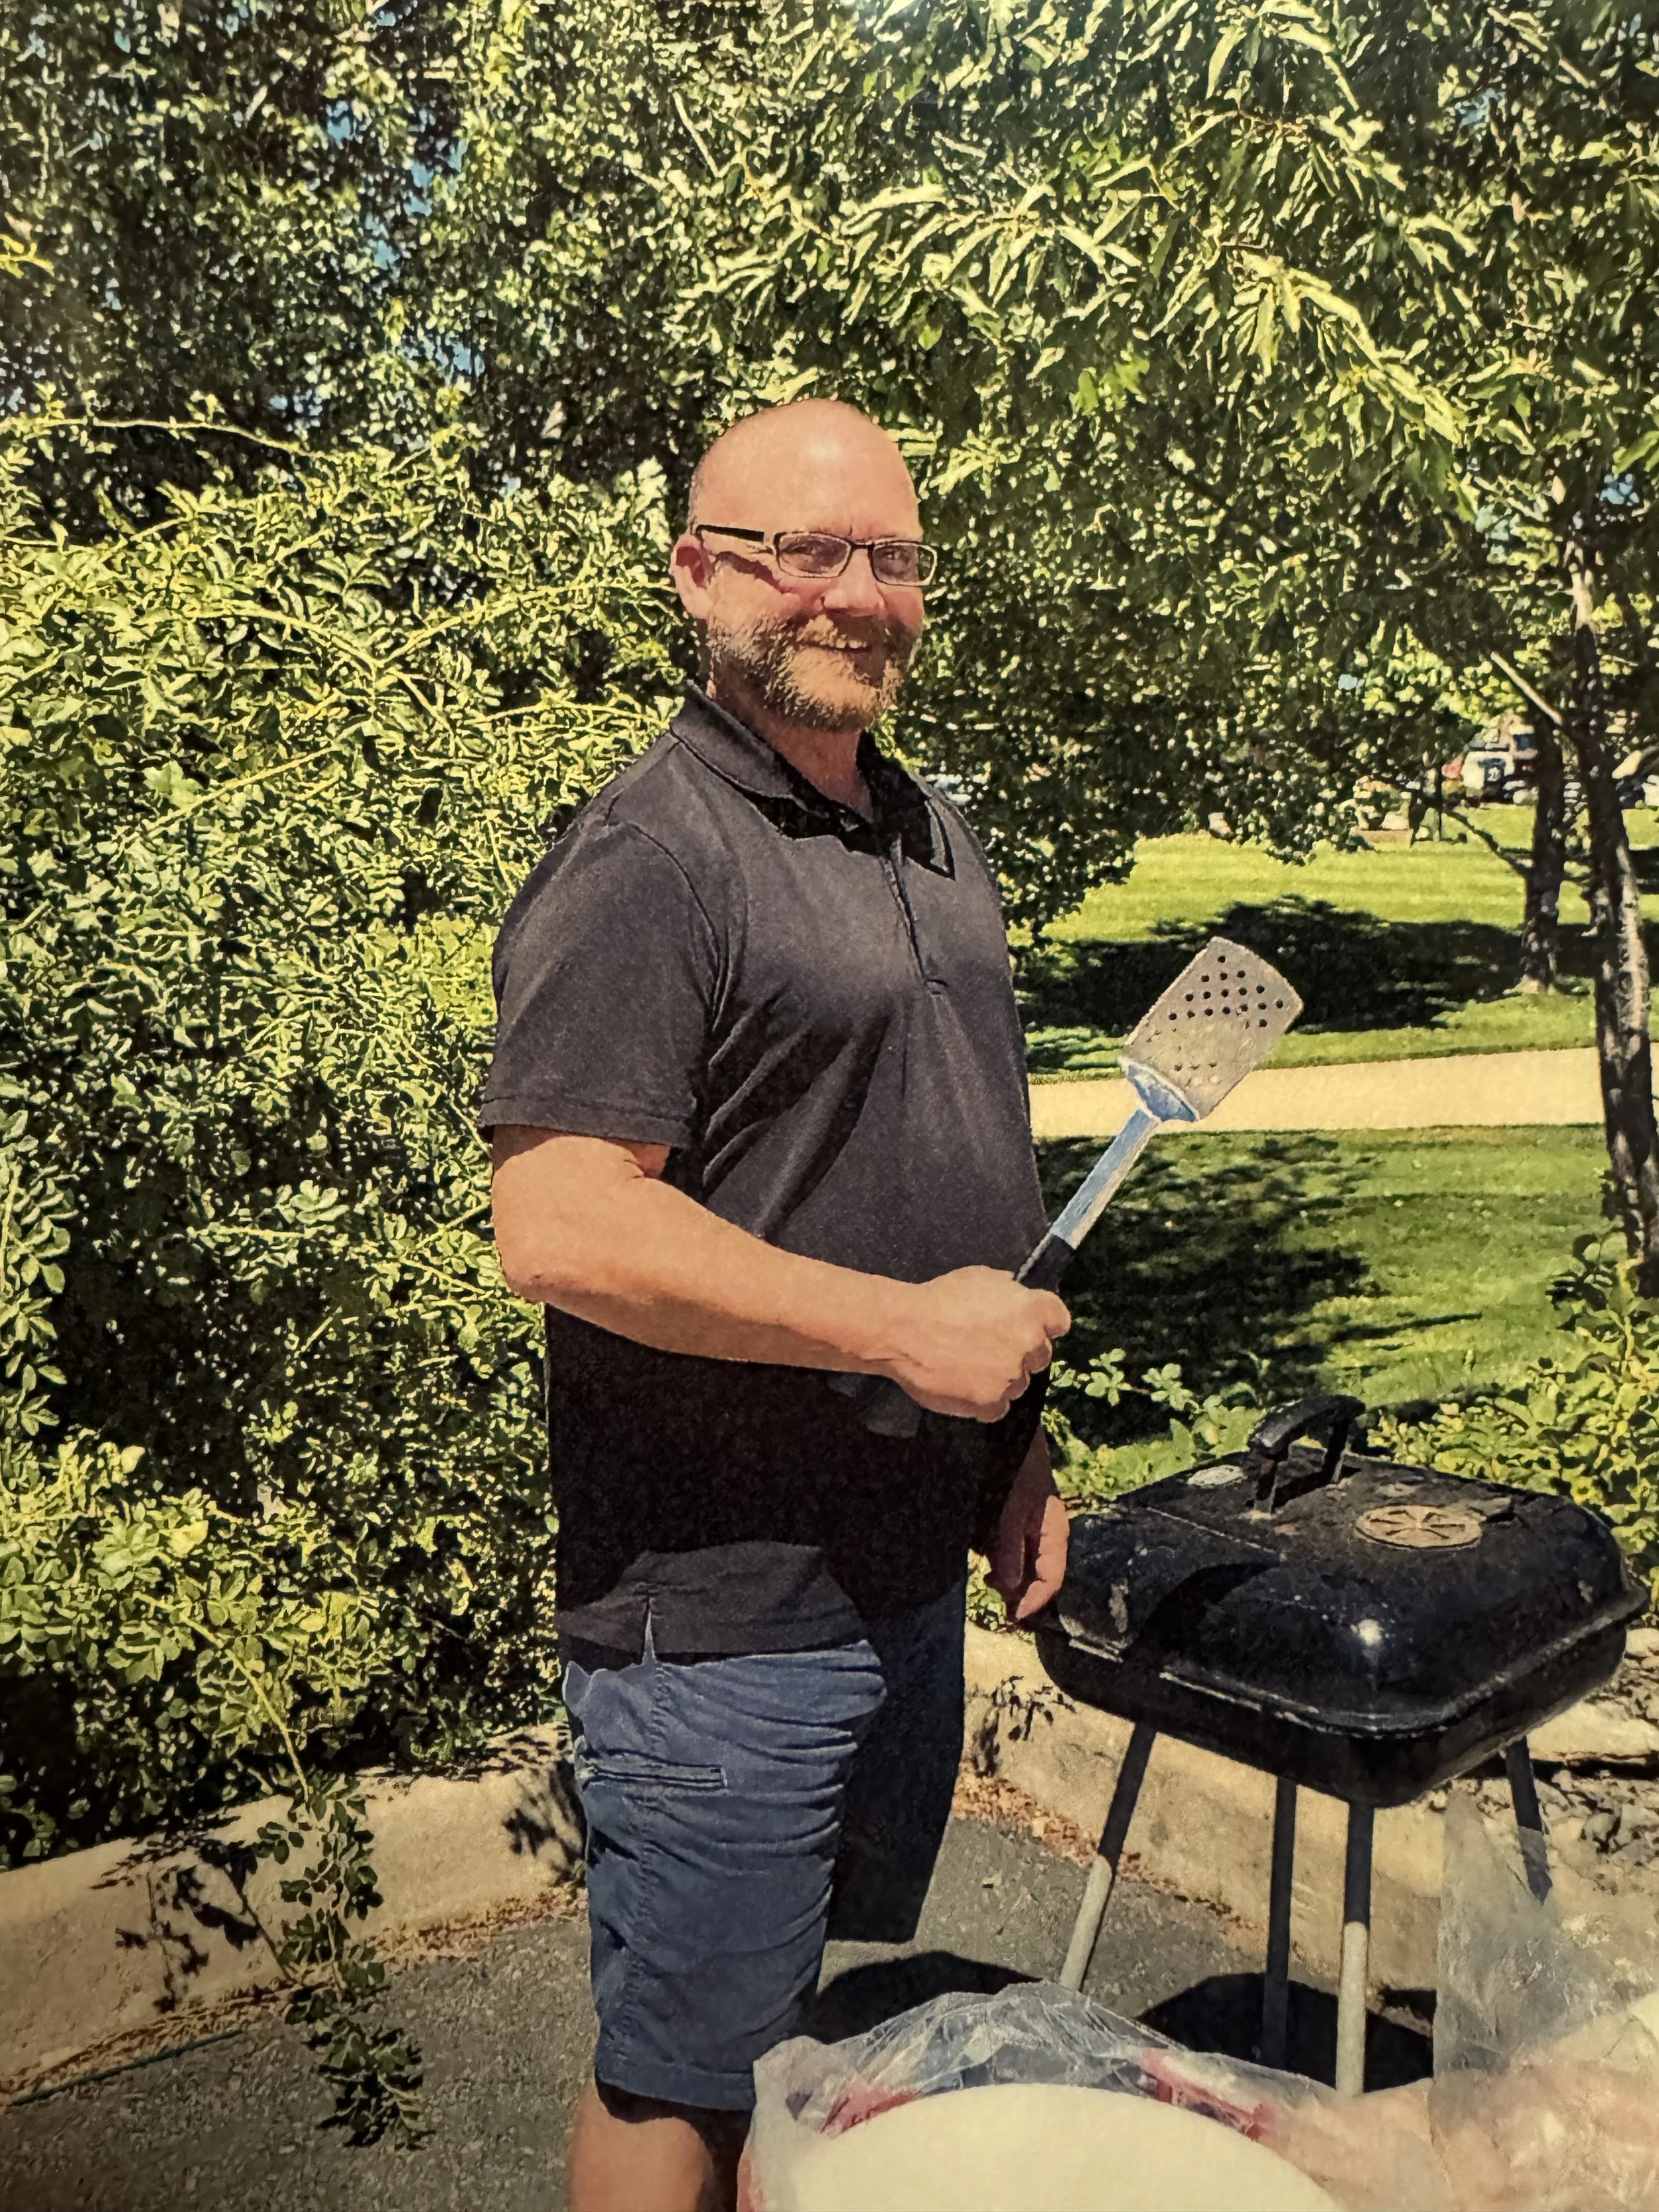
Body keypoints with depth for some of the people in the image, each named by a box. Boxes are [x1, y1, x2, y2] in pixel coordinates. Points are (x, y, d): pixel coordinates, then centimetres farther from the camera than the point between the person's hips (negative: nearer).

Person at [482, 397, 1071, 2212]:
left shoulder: (934, 838, 12)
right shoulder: (645, 864, -16)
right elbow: (557, 1226, -25)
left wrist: (1016, 1435, 16)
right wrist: (910, 1330, -22)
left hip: (913, 1576, 8)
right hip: (720, 1608, -8)